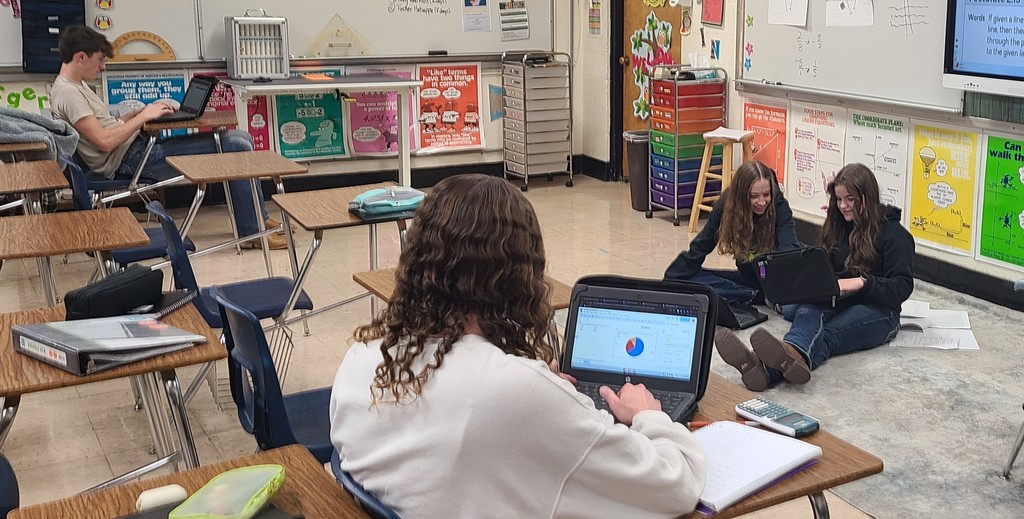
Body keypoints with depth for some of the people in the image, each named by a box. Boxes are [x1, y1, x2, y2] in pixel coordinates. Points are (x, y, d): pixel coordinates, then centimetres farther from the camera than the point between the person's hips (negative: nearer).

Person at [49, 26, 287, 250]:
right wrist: (143, 116, -12)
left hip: (139, 147, 11)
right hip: (129, 161, -11)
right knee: (236, 148, -14)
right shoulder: (67, 93, -13)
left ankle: (257, 218, 14)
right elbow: (104, 141, -22)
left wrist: (143, 110, 8)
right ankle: (252, 232, -7)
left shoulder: (76, 85, 19)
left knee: (239, 138, 6)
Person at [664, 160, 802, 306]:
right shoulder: (726, 204, -15)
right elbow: (701, 245, -8)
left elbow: (789, 248, -35)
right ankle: (760, 297, -17)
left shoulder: (779, 205, -22)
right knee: (691, 278, -15)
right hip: (750, 277, 4)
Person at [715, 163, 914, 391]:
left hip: (875, 311, -4)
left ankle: (768, 369, -73)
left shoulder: (893, 234, 0)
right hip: (835, 303, 5)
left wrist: (862, 282, -25)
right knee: (810, 310, -37)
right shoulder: (837, 226, 19)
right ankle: (795, 354, -75)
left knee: (824, 335, -39)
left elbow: (902, 287, -9)